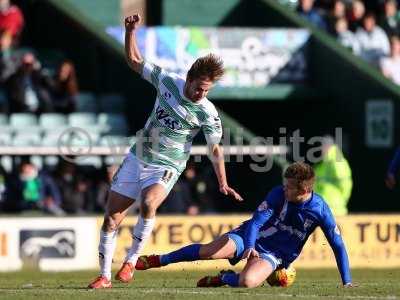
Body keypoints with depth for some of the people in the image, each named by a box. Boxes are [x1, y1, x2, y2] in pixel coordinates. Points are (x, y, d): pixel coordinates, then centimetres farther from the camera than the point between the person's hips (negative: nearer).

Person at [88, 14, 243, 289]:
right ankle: (105, 276, 13)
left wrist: (223, 184, -12)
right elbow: (134, 61, 6)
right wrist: (131, 31, -6)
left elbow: (215, 149, -5)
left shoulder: (207, 113, -14)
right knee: (112, 218, 0)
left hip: (166, 167, -4)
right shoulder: (167, 81, -6)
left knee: (148, 204, -34)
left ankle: (131, 261, -16)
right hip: (136, 159, 4)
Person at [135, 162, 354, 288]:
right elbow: (257, 220, -19)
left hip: (274, 255, -1)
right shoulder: (278, 194, -15)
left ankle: (223, 279, 1)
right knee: (209, 251, -22)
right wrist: (249, 247, -40)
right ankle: (158, 260, -2)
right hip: (251, 238, 1)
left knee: (248, 282, -33)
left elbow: (338, 245, -8)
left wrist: (347, 282, -9)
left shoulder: (320, 210, -16)